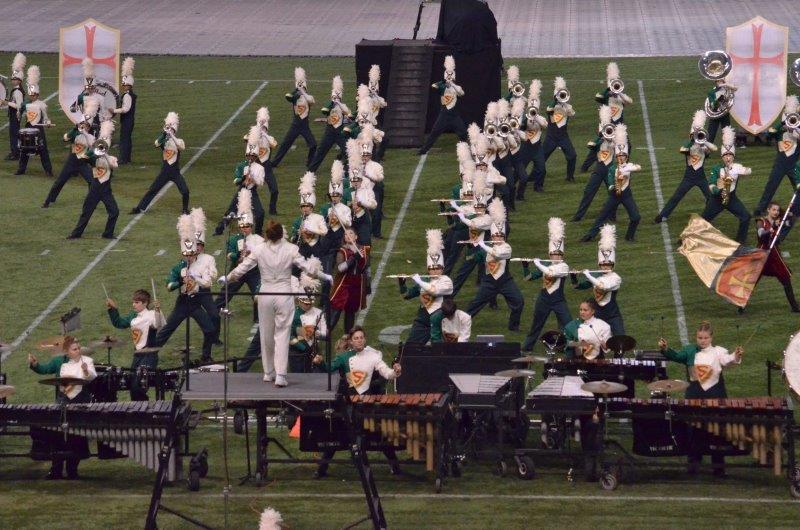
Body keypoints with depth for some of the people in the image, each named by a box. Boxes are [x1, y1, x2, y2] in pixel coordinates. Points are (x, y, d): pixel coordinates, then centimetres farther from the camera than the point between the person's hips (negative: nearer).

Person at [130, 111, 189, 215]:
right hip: (164, 172, 1)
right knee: (152, 190, 1)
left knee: (185, 191, -12)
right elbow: (157, 143, -23)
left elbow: (182, 146, -25)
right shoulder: (163, 140, 1)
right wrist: (164, 133, -36)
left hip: (176, 172, -1)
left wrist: (172, 135, -32)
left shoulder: (178, 141, -1)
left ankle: (185, 209, 11)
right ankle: (139, 208, 7)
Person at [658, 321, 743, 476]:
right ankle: (694, 462, 18)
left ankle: (718, 464, 15)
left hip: (715, 394, -1)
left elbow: (727, 360, -19)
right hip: (695, 395, 1)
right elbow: (676, 356, -9)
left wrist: (736, 356, -41)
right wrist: (665, 349, -28)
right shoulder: (690, 351, 4)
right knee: (695, 430, 7)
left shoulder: (718, 351, -2)